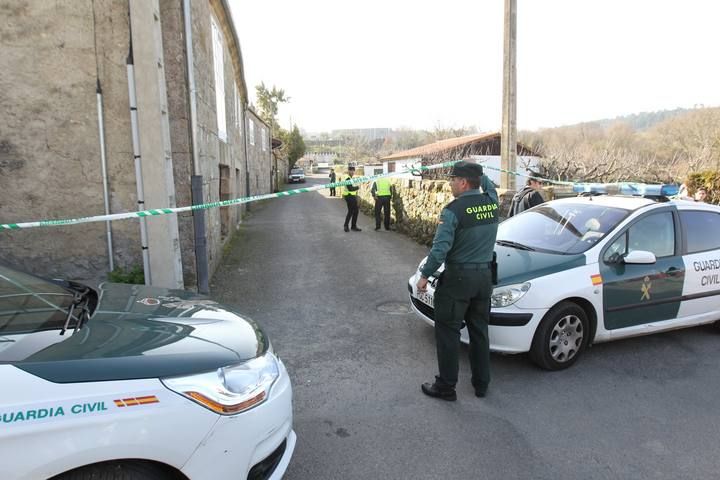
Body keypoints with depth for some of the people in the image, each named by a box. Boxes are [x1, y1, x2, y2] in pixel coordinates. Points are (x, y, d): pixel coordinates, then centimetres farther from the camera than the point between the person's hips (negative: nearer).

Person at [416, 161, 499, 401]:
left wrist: (424, 275, -12)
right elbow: (489, 185, 27)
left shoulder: (453, 210, -17)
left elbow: (440, 248, -21)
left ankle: (445, 387, 14)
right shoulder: (492, 201, 1)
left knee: (447, 332, 5)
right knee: (479, 331, 17)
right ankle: (481, 383, 28)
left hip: (458, 278, -7)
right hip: (485, 276, 7)